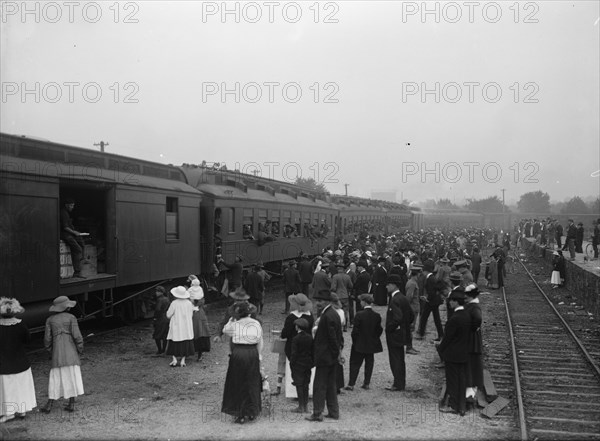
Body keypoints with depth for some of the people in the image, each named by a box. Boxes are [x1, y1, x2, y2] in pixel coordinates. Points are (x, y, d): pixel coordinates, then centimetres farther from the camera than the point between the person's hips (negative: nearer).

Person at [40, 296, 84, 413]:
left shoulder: (50, 320, 4)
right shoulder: (71, 317, -4)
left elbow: (47, 339, 3)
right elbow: (77, 336, -9)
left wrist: (50, 351, 17)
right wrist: (80, 350, 5)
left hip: (57, 351, 2)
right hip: (71, 350, -2)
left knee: (56, 378, 8)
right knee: (72, 376, 5)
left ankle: (49, 405, 6)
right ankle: (71, 404, 4)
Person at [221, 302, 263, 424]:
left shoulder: (235, 324, -8)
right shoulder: (256, 323, 0)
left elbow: (224, 330, 12)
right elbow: (260, 342, 4)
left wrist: (231, 319, 15)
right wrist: (259, 355, 13)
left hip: (238, 354, -2)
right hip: (252, 354, 2)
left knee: (238, 385, 9)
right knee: (252, 384, 14)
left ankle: (240, 414, 10)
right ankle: (251, 412, 21)